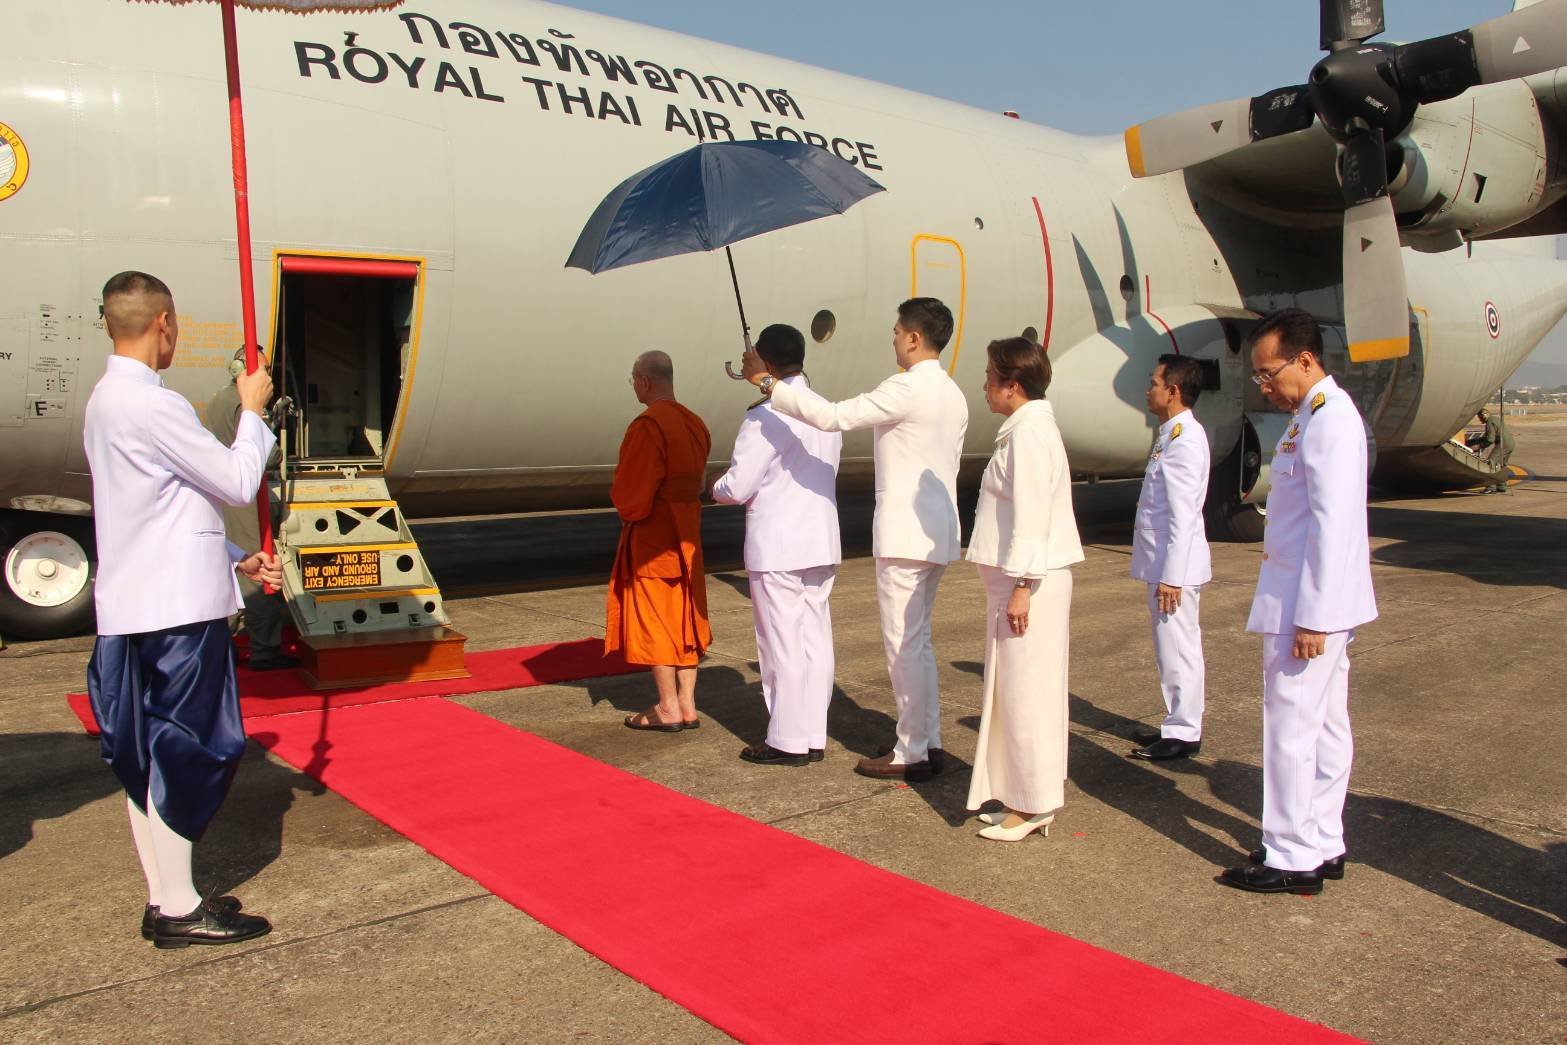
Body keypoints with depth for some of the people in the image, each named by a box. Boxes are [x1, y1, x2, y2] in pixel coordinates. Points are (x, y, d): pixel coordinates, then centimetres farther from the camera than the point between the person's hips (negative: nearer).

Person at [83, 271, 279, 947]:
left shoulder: (108, 400, 15)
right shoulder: (151, 404, -17)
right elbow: (238, 484, -13)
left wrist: (236, 560, 15)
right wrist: (253, 411, 1)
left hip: (135, 610, 10)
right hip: (177, 611, -10)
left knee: (148, 759, 14)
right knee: (184, 753, -1)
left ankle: (164, 899, 24)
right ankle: (178, 910, 8)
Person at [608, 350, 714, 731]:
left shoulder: (647, 425, -19)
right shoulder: (695, 424, 8)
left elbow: (630, 490, -19)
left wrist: (627, 510, 1)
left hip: (650, 535, -8)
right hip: (687, 530, 8)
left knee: (653, 617, 1)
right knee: (683, 617, 12)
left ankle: (668, 709, 6)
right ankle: (687, 706, 16)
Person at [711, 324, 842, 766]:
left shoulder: (765, 418, -16)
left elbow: (737, 487, -15)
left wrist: (716, 489, 7)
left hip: (777, 548, -7)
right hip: (821, 544, 7)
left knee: (782, 646, 1)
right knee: (815, 641, 11)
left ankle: (788, 741, 9)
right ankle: (814, 736, 20)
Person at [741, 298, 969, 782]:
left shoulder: (906, 389, -16)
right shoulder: (952, 395, 13)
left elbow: (833, 416, -21)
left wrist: (767, 382, -14)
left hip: (905, 534, -10)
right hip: (937, 532, 10)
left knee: (903, 645, -2)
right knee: (917, 641, 17)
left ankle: (911, 754, 6)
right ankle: (928, 742, 23)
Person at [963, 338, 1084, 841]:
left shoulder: (1029, 433, -16)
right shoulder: (1027, 428, 16)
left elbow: (1031, 516, -21)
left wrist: (1022, 586, -20)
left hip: (1029, 583, -10)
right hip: (1019, 579, 10)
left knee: (1025, 691, -3)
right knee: (1018, 690, 15)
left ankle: (1032, 806, 7)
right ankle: (1029, 799, 24)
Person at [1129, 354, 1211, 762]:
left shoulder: (1185, 438, -17)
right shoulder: (1171, 434, 13)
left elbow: (1183, 515, -21)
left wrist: (1172, 575, -22)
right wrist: (1163, 571, 18)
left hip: (1175, 564, -10)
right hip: (1163, 562, 10)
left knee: (1177, 649, -2)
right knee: (1172, 648, 16)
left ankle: (1183, 733, 8)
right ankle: (1179, 725, 26)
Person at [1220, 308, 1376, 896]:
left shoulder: (1330, 418, -16)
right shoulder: (1314, 415, 14)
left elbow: (1332, 525, -21)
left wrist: (1311, 617, -22)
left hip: (1311, 604, -10)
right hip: (1310, 601, 10)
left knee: (1291, 726, -3)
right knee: (1325, 725, 15)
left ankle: (1293, 859, 6)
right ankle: (1323, 845, 25)